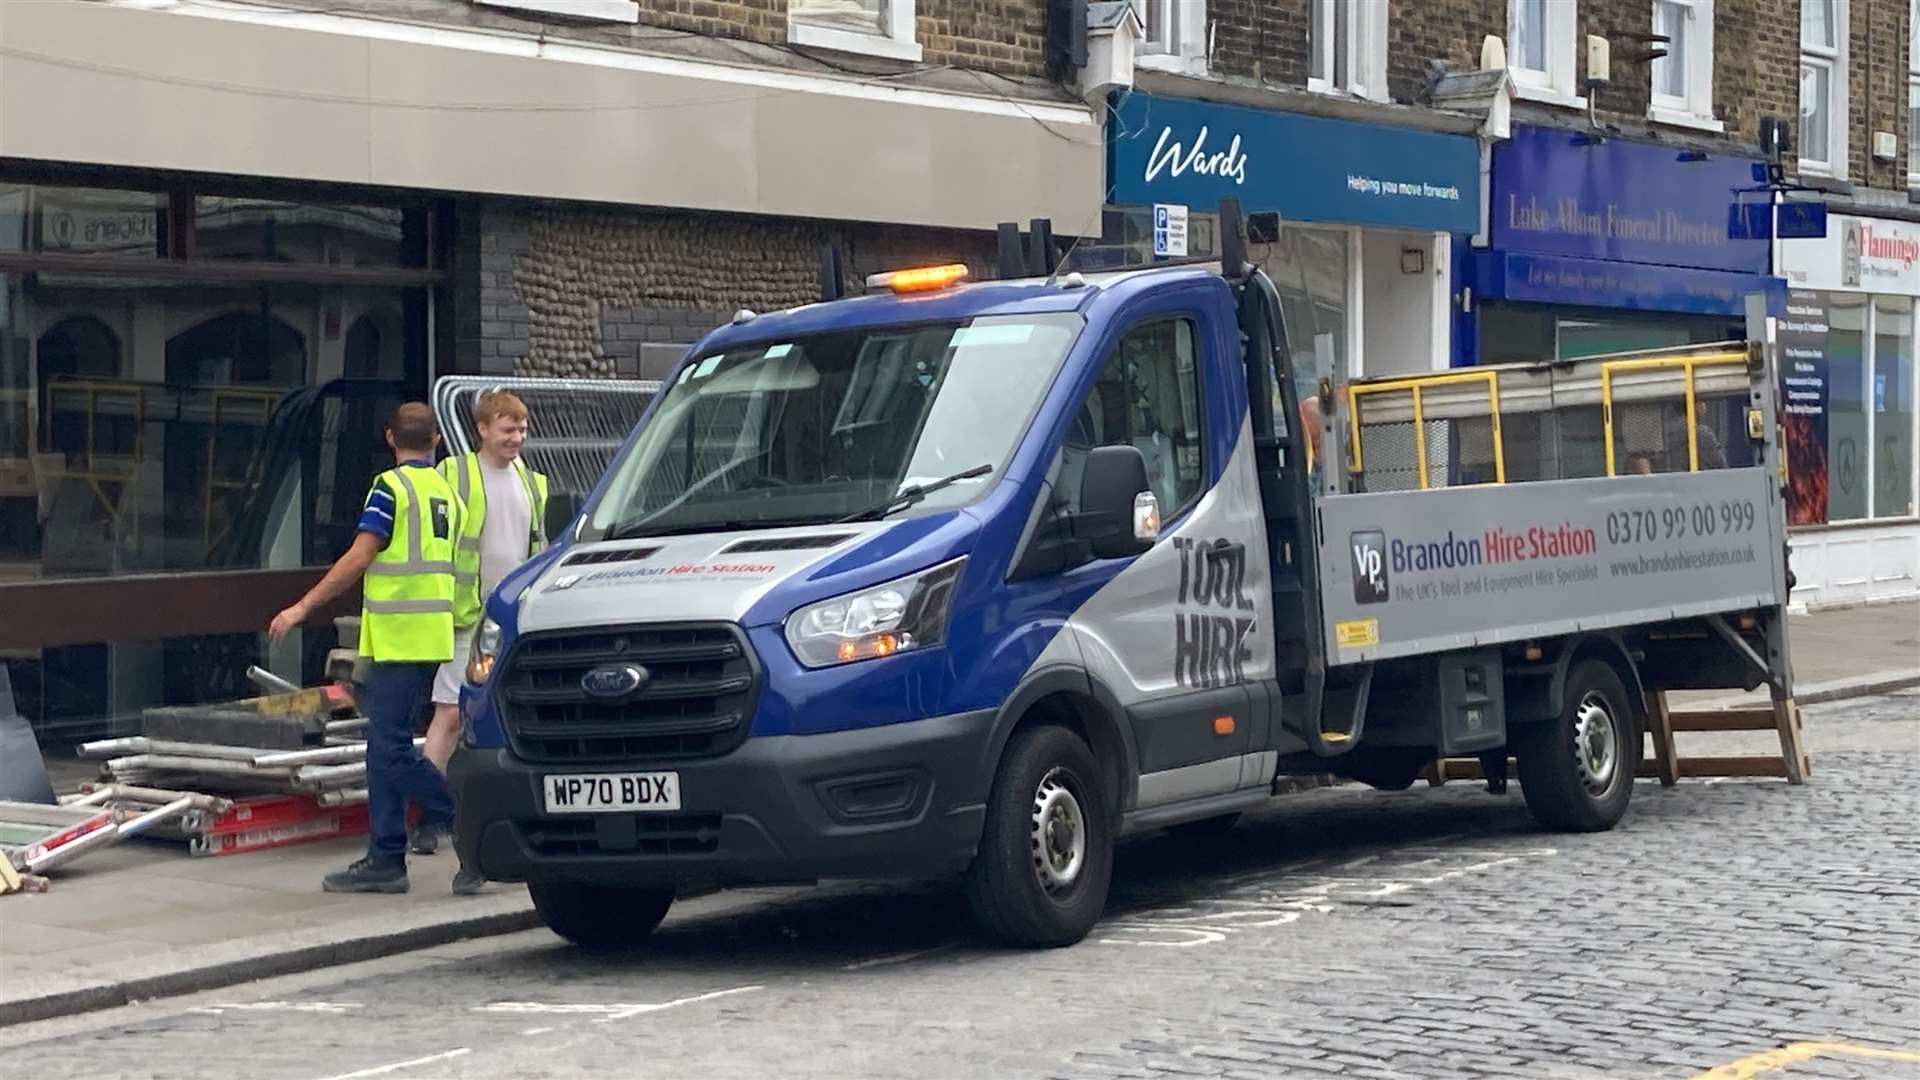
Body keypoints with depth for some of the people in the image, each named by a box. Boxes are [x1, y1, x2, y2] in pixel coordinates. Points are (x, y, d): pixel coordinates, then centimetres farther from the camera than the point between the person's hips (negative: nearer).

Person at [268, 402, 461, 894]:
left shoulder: (392, 487, -9)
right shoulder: (446, 492, 14)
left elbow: (357, 559, -15)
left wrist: (302, 608, -12)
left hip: (398, 637, -8)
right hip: (431, 636, 8)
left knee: (392, 748, -7)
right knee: (386, 746, 10)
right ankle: (386, 859, 10)